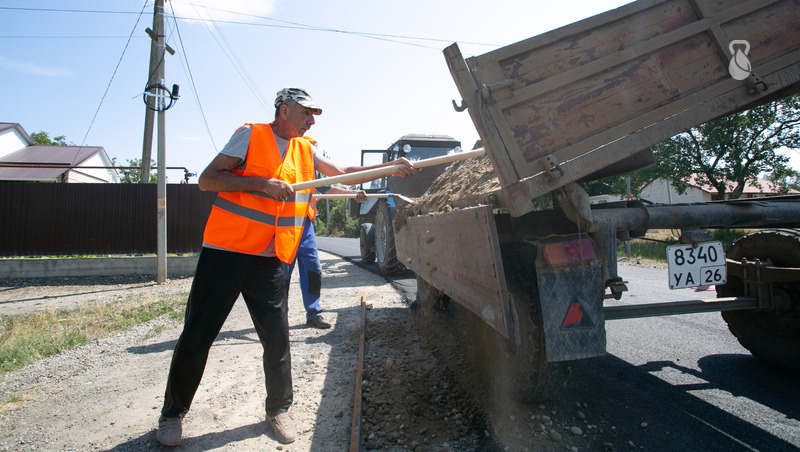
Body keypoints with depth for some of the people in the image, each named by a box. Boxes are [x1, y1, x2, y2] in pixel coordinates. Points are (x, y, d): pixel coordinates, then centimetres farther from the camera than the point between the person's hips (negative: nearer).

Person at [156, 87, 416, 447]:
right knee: (197, 336, 4)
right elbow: (206, 180, -9)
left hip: (268, 262, 4)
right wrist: (262, 183, -20)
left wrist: (389, 168, 4)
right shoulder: (250, 136, -4)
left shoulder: (306, 150, 12)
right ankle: (173, 413, 24)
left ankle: (278, 410, 23)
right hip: (224, 254, -4)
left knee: (278, 337, 4)